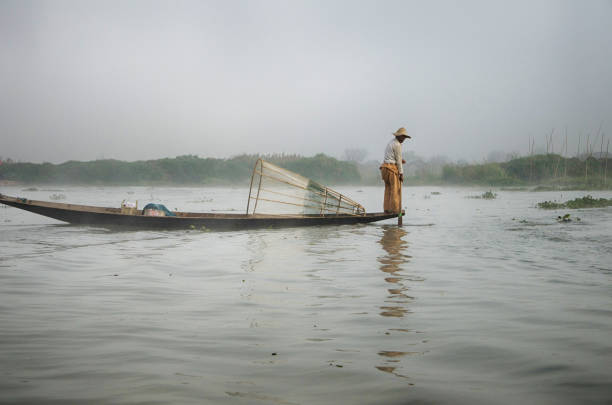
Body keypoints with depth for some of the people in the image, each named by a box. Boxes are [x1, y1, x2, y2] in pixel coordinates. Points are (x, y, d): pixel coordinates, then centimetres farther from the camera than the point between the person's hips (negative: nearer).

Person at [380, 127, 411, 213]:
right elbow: (398, 160, -11)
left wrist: (399, 160, 15)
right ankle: (395, 209, -7)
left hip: (384, 167, 9)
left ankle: (387, 208, 7)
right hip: (392, 168, -9)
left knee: (388, 189, 9)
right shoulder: (397, 145, -10)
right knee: (395, 189, -5)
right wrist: (401, 174, -8)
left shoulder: (390, 143, 18)